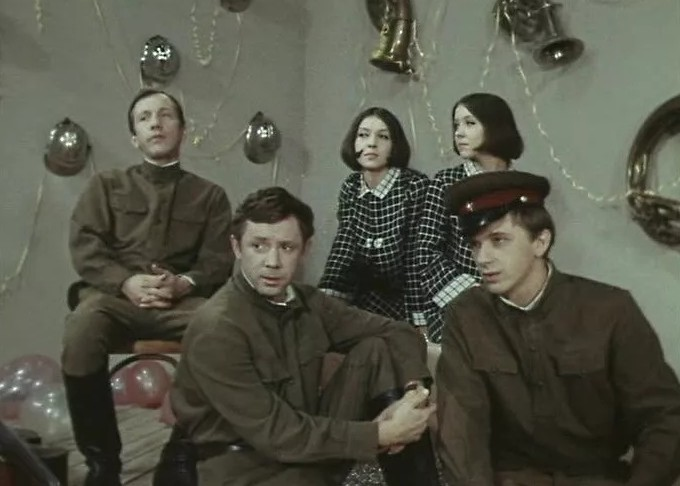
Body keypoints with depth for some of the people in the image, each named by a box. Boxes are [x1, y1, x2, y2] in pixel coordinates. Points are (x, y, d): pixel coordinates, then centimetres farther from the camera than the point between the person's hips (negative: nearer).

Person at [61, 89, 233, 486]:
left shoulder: (210, 194, 18)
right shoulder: (106, 185, 18)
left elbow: (219, 260, 7)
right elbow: (85, 246, 4)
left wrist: (184, 283, -15)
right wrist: (126, 281, -15)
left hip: (182, 300, 1)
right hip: (115, 293, 0)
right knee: (84, 324, -37)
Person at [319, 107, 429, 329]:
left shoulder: (416, 186, -16)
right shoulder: (350, 187, 0)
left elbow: (417, 256, -18)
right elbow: (343, 245, -7)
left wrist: (420, 323, -19)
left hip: (406, 305, -4)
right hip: (365, 303, 4)